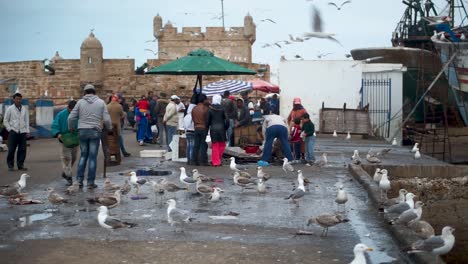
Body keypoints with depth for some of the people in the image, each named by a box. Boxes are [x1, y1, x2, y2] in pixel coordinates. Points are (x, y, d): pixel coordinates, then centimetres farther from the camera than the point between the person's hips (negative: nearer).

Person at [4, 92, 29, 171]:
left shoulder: (24, 109, 10)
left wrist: (27, 131, 5)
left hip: (22, 132, 3)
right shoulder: (10, 109, 2)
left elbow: (27, 120, 13)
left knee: (22, 149, 2)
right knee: (11, 149, -3)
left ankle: (20, 165, 10)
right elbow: (5, 121, 4)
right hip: (13, 132, -3)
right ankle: (10, 165, 5)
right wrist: (10, 129, -5)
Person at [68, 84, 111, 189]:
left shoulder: (80, 102, 3)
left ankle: (79, 179, 9)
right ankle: (90, 182, 4)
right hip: (95, 132, -1)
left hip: (82, 131, 1)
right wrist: (109, 128, 16)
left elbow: (71, 117, 1)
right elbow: (106, 119, -4)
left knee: (83, 155, 15)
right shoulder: (101, 102, 2)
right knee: (93, 157, 3)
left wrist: (71, 128, 19)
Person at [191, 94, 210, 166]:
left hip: (196, 128, 5)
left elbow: (193, 119, 13)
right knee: (203, 145, -2)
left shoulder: (194, 109, 7)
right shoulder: (205, 108, -10)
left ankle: (195, 161, 8)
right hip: (203, 128, -5)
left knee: (196, 145, 7)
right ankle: (203, 161, -2)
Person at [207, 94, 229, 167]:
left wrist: (207, 128, 11)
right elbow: (227, 119, -7)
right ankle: (219, 160, 12)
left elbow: (208, 121, -1)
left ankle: (215, 161, 4)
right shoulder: (222, 109, -5)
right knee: (222, 145, 13)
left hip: (213, 129, 1)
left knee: (215, 145, 6)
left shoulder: (210, 109, -3)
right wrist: (226, 127, 6)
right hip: (221, 128, -1)